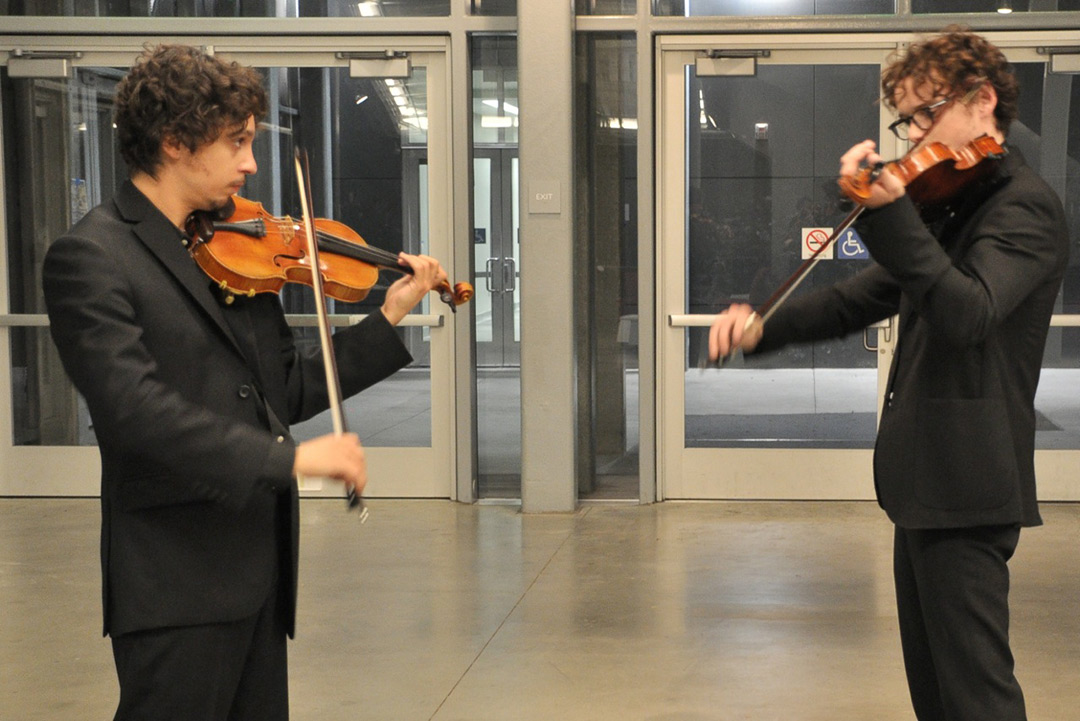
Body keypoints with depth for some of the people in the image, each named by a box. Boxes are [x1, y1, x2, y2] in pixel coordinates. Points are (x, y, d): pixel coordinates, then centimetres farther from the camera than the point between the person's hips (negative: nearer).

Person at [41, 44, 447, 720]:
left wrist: (390, 317, 7)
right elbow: (135, 411, -24)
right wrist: (291, 457, -25)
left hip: (261, 567, 8)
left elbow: (288, 392, 13)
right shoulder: (90, 257, -12)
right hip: (177, 585, -7)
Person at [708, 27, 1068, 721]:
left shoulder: (1024, 207, -13)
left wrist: (893, 214, -41)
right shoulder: (950, 207, 18)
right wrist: (764, 324, 2)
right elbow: (863, 299, 18)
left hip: (966, 487, -10)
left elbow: (965, 313, -29)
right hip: (926, 481, 10)